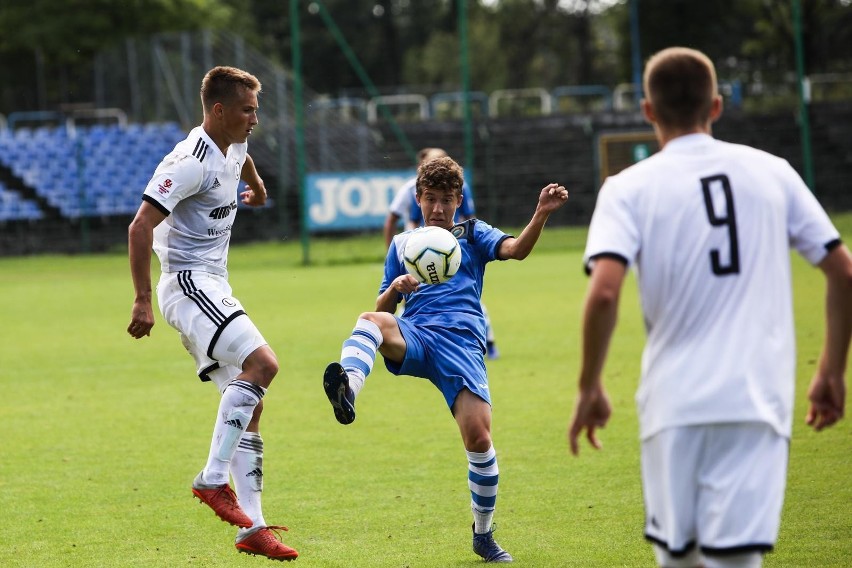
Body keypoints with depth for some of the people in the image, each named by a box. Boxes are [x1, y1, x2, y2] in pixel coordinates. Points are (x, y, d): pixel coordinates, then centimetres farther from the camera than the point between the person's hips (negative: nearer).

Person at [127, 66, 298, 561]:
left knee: (248, 405, 4)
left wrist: (257, 188, 57)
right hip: (188, 284, -10)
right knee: (262, 363, -27)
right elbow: (140, 227, -22)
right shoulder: (191, 162, -18)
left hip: (214, 289, 10)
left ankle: (252, 528, 4)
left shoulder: (234, 148, 10)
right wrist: (143, 301, -25)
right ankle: (214, 478, -24)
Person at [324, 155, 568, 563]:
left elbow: (516, 249, 1)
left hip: (462, 342, -1)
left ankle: (483, 535, 7)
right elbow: (383, 308, 22)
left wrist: (541, 214, -19)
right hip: (414, 337, 1)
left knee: (478, 437, -14)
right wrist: (396, 289, -3)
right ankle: (347, 392, -64)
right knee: (371, 321, -34)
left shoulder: (472, 235, 21)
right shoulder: (402, 244, 25)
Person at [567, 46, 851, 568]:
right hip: (759, 398, 1)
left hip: (674, 403, -1)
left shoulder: (629, 188, 1)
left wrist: (590, 388, -2)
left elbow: (604, 292, -13)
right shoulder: (772, 172, 9)